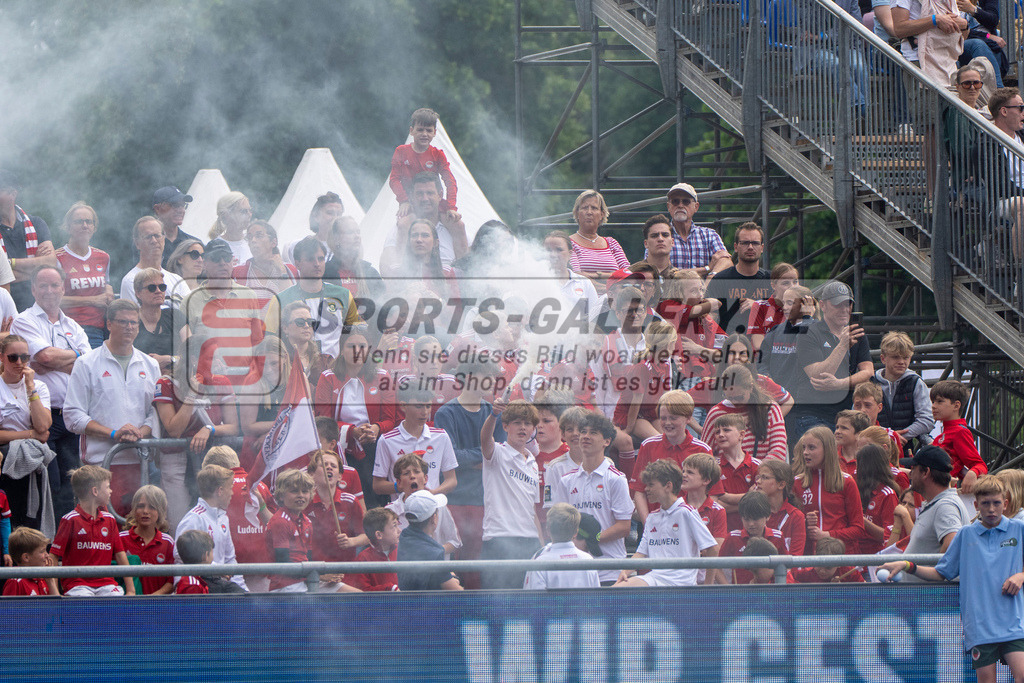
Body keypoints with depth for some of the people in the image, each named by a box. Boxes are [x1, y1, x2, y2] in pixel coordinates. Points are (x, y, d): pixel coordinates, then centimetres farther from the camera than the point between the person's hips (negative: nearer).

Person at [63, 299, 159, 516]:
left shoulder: (149, 366, 17)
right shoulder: (87, 364, 5)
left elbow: (157, 411, 15)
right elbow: (73, 416, -1)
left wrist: (140, 433, -7)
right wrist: (113, 434, -12)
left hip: (139, 461, 4)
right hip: (101, 462, -4)